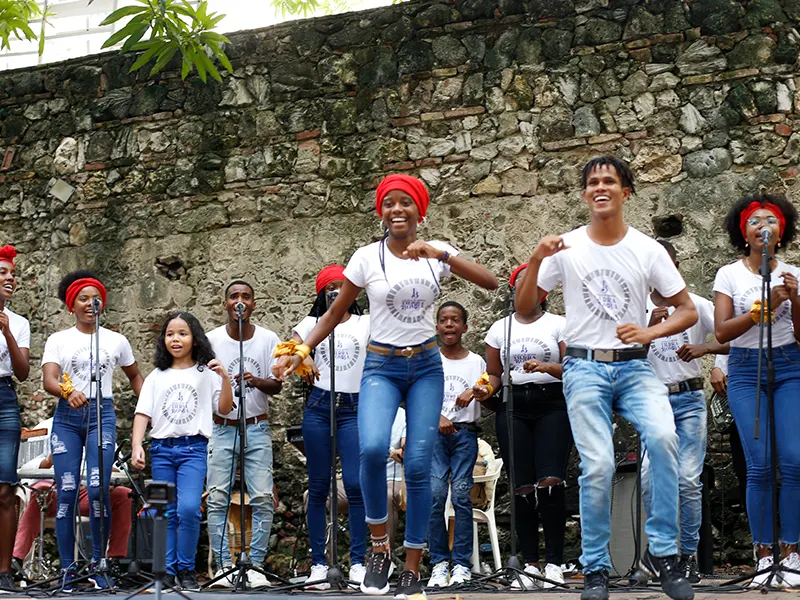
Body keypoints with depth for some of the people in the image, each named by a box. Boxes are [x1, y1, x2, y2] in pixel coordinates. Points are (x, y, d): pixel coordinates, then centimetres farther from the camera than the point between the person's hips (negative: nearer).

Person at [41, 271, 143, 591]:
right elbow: (48, 380, -8)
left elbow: (134, 375, 25)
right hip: (66, 417, 0)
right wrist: (69, 392, -30)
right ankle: (67, 570, 3)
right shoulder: (57, 340, 6)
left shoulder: (116, 341, 11)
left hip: (102, 415, 0)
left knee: (98, 488, -15)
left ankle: (97, 565, -2)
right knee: (66, 492, -5)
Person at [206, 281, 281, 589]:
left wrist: (258, 382, -20)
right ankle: (224, 566, 5)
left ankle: (255, 565, 3)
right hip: (222, 428, 0)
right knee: (218, 499, -3)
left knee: (263, 498, -6)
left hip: (257, 428, 0)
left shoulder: (268, 339, 1)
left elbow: (277, 386, 0)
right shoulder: (212, 339, 0)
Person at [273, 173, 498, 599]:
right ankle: (379, 544, -4)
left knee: (418, 466, -4)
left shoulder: (437, 253, 1)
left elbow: (491, 282, -11)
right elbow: (335, 313, 4)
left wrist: (440, 255, -21)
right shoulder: (367, 257, -2)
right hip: (382, 367, -1)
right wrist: (300, 351, -8)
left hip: (427, 367, 1)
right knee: (372, 449, -26)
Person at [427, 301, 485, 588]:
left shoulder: (476, 362, 13)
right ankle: (439, 562, -7)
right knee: (435, 493, -13)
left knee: (461, 494, -10)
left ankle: (462, 564, -6)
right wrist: (438, 418, -13)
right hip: (434, 432, 0)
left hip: (465, 433, 0)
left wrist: (474, 393, -12)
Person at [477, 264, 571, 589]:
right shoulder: (499, 328, 15)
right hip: (513, 408, 3)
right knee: (522, 487, -2)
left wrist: (545, 367, -18)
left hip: (552, 406, -2)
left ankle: (554, 562, -9)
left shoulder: (559, 324, 7)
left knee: (550, 482, -17)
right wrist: (485, 388, -3)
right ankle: (530, 565, 4)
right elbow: (495, 373, 18)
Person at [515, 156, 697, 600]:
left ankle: (662, 551, -13)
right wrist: (536, 260, -11)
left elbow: (687, 311, 5)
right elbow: (524, 309, 4)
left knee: (663, 436, -26)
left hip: (634, 366, 1)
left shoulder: (648, 250, 3)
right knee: (598, 467, -11)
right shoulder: (566, 247, 3)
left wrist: (650, 332, -13)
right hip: (584, 368, 0)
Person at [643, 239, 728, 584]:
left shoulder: (697, 305, 5)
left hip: (689, 400, -1)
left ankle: (689, 555, 1)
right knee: (649, 475, -12)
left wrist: (704, 348, -20)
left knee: (688, 479, -11)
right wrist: (650, 327, -18)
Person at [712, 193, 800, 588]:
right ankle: (764, 558, 2)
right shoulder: (729, 275, 3)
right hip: (746, 371, -1)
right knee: (760, 465, -8)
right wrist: (765, 307, -15)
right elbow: (722, 332, -6)